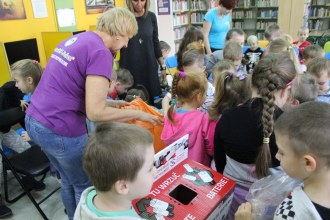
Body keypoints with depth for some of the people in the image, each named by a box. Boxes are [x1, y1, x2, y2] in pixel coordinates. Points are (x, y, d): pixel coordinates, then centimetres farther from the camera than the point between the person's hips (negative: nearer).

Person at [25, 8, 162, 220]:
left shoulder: (74, 40, 11)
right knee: (86, 186, 14)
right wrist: (138, 114, -11)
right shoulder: (101, 52, -17)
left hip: (35, 120, 9)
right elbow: (95, 112, -23)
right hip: (60, 130, -9)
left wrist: (112, 103, 14)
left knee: (69, 181, 26)